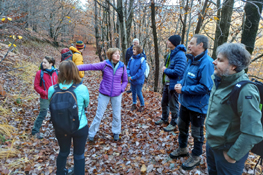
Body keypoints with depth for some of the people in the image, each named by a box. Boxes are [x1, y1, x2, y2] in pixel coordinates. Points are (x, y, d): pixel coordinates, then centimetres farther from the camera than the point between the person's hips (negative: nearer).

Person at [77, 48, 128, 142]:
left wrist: (121, 89, -9)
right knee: (99, 115, 7)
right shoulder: (104, 65, -11)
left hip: (117, 95, 2)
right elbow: (90, 66, -20)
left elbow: (125, 81, 7)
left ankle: (116, 132, 34)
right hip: (104, 94, -2)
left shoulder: (122, 66, -4)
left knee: (117, 115, 12)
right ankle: (91, 133, 25)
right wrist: (75, 67, -30)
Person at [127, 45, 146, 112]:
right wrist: (129, 75, -6)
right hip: (132, 79, 5)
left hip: (139, 80, -5)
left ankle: (142, 105, 25)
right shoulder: (131, 58, 0)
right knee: (133, 92, 16)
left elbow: (141, 71, -19)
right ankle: (134, 104, 34)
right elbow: (128, 67, 8)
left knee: (139, 93, 5)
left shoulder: (142, 59, -16)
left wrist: (133, 77, -16)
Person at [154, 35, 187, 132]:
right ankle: (164, 119, 43)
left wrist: (165, 70, -15)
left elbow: (177, 72, -29)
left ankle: (173, 124, 24)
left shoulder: (180, 55, -22)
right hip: (167, 83, 10)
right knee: (164, 102, 22)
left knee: (173, 105, 6)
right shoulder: (171, 54, 9)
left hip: (173, 84, -9)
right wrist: (165, 70, 3)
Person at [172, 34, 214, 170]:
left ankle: (196, 157, 33)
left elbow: (205, 87, -29)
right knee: (182, 126, 23)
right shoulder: (191, 59, 4)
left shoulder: (207, 63, -25)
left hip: (197, 106, -9)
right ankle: (182, 148, 45)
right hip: (185, 102, 9)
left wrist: (183, 89, -24)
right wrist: (180, 84, -6)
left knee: (197, 132, 11)